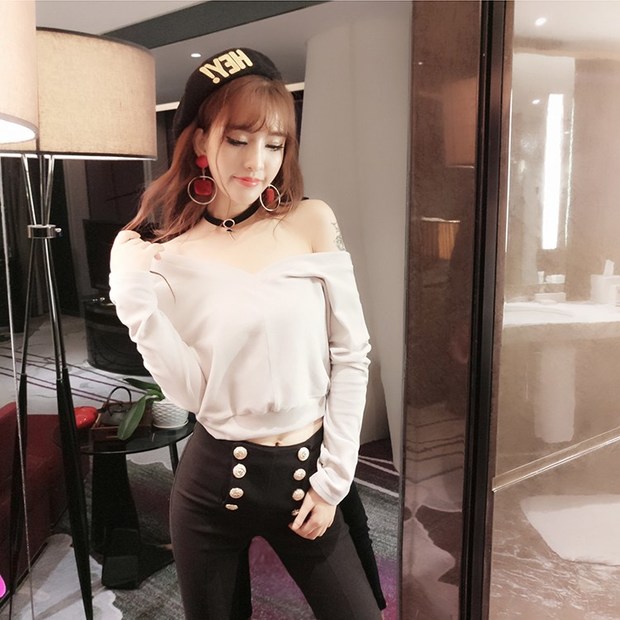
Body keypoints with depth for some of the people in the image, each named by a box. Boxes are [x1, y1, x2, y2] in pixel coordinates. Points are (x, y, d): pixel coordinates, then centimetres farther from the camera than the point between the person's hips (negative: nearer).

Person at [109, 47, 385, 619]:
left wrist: (334, 479, -4)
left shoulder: (313, 223, -6)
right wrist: (137, 301, -20)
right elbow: (192, 392, -9)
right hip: (213, 482, 0)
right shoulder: (165, 253, -6)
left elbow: (351, 356, -3)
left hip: (308, 472, 0)